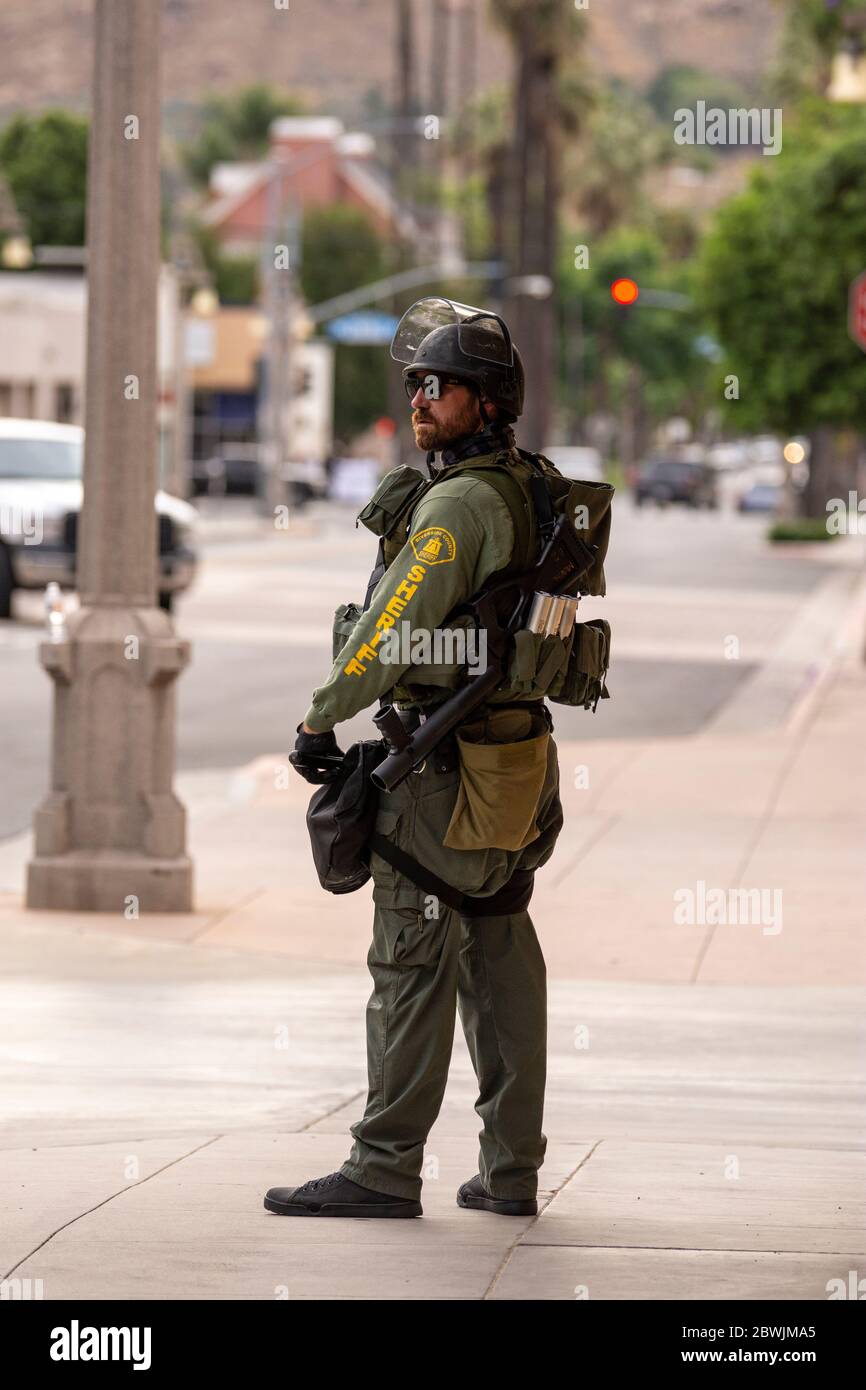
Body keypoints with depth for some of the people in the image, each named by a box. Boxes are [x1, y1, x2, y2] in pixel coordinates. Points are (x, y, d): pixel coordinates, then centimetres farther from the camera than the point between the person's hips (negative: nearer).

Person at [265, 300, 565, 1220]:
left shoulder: (460, 501, -17)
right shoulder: (522, 487, 12)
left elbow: (392, 627, -18)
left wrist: (320, 720, -7)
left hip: (447, 765, -9)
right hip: (515, 759, 9)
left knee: (411, 963, -4)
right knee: (499, 957, 10)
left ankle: (385, 1169, -1)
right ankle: (511, 1171, 13)